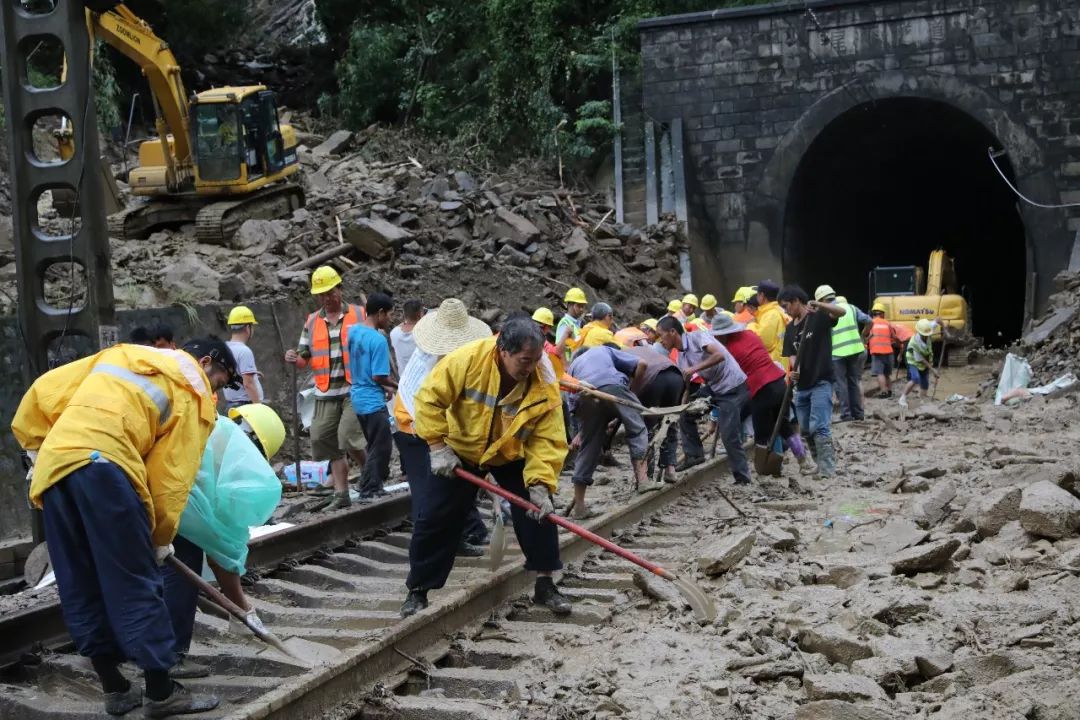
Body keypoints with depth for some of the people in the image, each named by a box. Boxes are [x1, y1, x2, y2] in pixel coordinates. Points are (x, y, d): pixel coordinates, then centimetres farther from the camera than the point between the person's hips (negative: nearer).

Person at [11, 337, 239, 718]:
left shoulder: (121, 354, 31)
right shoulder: (194, 390, 13)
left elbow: (44, 390, 22)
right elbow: (173, 472, 6)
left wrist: (37, 449, 27)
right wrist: (161, 538, 15)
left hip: (53, 467, 7)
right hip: (104, 466, -7)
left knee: (81, 589, 12)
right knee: (136, 585, 1)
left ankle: (115, 689, 21)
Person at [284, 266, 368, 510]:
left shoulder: (359, 315, 3)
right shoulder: (312, 322, 12)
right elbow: (305, 358, 17)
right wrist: (294, 359, -7)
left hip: (355, 390, -4)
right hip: (326, 394, 5)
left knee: (348, 436, -16)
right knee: (328, 443, 4)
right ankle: (341, 494, 13)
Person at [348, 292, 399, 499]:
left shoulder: (353, 331, 6)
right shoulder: (378, 339, -19)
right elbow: (379, 376, -20)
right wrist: (395, 385, 0)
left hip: (358, 398, 9)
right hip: (373, 402, -9)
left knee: (375, 445, 20)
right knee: (381, 447, 2)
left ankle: (373, 485, 26)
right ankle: (370, 490, 5)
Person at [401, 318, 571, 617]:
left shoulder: (545, 384, -26)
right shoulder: (467, 359, -32)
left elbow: (547, 440, -24)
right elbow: (430, 398, -24)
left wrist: (539, 484, -35)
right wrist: (438, 447, -25)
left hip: (512, 456, 1)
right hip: (460, 451, -1)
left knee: (538, 511, -10)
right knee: (436, 519, 0)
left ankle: (545, 584, 6)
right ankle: (418, 591, 14)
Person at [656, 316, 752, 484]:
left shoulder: (697, 337, -16)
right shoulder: (681, 356, 8)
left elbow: (719, 355, -31)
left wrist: (694, 368, -29)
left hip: (734, 388, -9)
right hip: (712, 387, 9)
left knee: (729, 435, -11)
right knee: (685, 414, 6)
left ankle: (742, 478, 1)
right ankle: (693, 454, 16)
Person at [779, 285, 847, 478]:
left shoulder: (818, 317, -8)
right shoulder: (790, 329, 12)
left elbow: (842, 312, -24)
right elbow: (791, 354, 8)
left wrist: (819, 305, -39)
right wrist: (793, 370, -14)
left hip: (821, 382, -8)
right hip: (802, 385, 8)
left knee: (819, 428, -15)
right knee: (806, 429, 12)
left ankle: (828, 469, -13)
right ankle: (821, 465, 23)